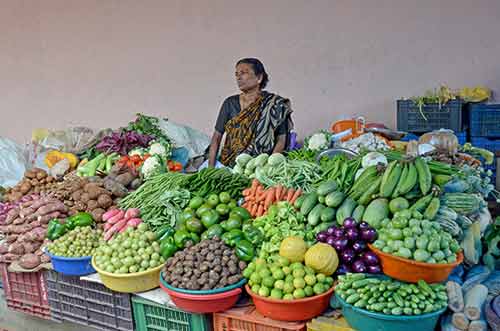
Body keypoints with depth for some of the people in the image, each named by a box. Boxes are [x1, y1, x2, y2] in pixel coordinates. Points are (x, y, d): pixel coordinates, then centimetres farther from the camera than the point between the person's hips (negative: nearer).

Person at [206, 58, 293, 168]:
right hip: (228, 165, 3)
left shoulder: (274, 104, 0)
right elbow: (217, 136, 9)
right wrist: (211, 167, -2)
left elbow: (281, 139, -2)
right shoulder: (230, 103, 9)